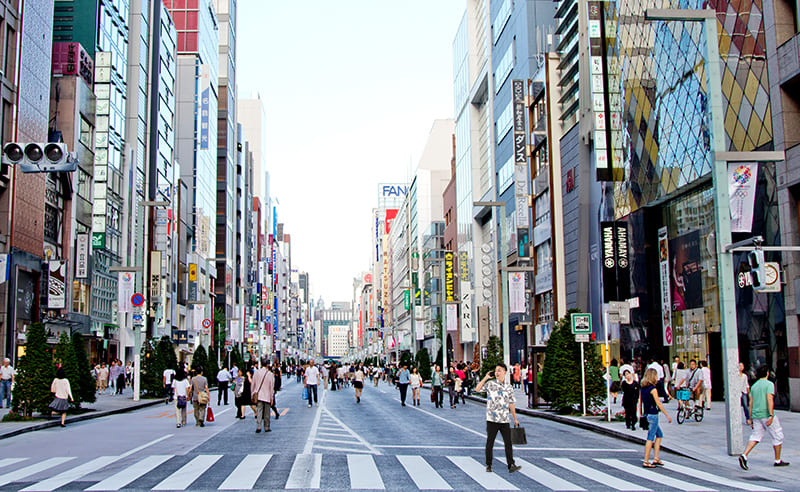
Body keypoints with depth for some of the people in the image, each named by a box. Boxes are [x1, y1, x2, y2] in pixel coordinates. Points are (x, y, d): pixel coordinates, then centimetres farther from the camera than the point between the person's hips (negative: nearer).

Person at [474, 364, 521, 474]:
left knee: (508, 442, -3)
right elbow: (477, 389, -9)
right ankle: (488, 465, 15)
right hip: (492, 419, -2)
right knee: (490, 442, 5)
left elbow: (511, 403, 15)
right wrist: (486, 378, -8)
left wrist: (515, 419, 17)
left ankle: (511, 466, -3)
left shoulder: (509, 387, 9)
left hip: (505, 420, 2)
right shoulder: (490, 383, 0)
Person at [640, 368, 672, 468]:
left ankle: (656, 458, 16)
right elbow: (658, 404, -15)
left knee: (659, 434, 18)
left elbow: (640, 402, 12)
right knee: (650, 438, -3)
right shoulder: (653, 389, -15)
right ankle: (646, 461, -1)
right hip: (653, 415, -8)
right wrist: (667, 415, -9)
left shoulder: (643, 388, 8)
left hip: (646, 415, 8)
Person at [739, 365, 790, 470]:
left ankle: (744, 456, -15)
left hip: (756, 415, 6)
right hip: (766, 414, -6)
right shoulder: (769, 384, -6)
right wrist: (771, 415, -23)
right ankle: (778, 460, 17)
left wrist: (750, 418, 18)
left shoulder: (754, 386, 13)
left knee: (755, 436, 5)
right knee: (778, 437, 10)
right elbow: (769, 399, -19)